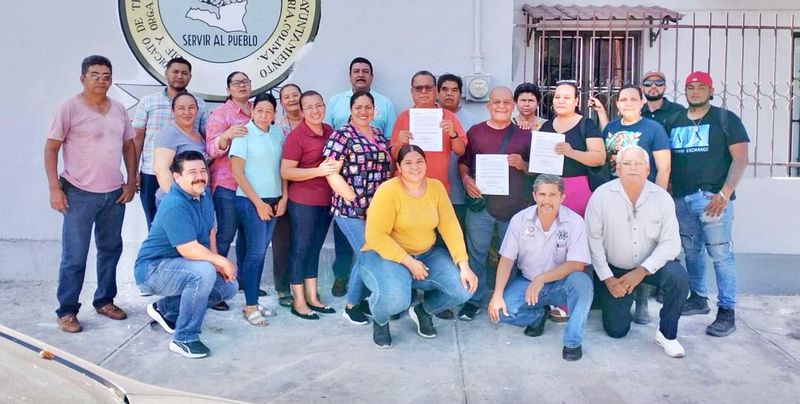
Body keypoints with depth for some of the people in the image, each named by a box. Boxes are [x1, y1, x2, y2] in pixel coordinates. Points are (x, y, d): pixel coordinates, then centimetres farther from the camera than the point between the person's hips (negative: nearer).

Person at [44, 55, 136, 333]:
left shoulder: (119, 110, 9)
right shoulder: (69, 108, -6)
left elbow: (129, 146, 15)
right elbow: (51, 149, -6)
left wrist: (131, 182, 6)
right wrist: (54, 188, -12)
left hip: (115, 193, 5)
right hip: (80, 194, -5)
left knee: (110, 250, 14)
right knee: (74, 256, 0)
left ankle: (105, 301, 28)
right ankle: (67, 311, 12)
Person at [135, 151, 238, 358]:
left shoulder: (203, 195, 2)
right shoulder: (175, 206, -27)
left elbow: (210, 231, 12)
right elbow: (189, 250, -33)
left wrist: (217, 263, -2)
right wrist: (221, 261, -20)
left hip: (176, 267, 9)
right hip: (152, 270, -9)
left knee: (229, 286, 3)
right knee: (203, 272, -34)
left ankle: (165, 309, 17)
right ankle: (184, 339, -19)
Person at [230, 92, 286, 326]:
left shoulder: (278, 133, 7)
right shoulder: (244, 133, -8)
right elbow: (237, 172, -10)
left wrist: (284, 197, 3)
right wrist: (258, 202, -11)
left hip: (274, 200, 5)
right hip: (250, 201, -5)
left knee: (261, 252, 9)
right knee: (255, 252, -4)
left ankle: (254, 301, 18)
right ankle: (250, 307, 5)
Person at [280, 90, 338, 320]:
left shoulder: (329, 130, 7)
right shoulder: (296, 136, -13)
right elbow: (285, 172, -17)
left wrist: (336, 165, 6)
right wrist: (318, 171, -25)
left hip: (326, 200, 7)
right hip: (303, 201, -7)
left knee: (315, 249, 14)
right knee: (301, 249, 2)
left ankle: (312, 297, 24)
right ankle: (298, 302, 13)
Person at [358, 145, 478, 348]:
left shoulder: (436, 187, -1)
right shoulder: (388, 191, -17)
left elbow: (450, 227, -6)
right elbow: (375, 236, -21)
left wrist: (464, 265, -16)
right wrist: (408, 262, -23)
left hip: (426, 254, 5)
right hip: (385, 255, -5)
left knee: (465, 288, -14)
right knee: (395, 299, -35)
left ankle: (423, 311, 17)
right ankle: (380, 321, 6)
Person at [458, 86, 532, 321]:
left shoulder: (524, 134, 8)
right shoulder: (475, 131, 7)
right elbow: (463, 162, 10)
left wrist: (522, 164, -10)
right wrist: (466, 178, -10)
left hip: (515, 206, 1)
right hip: (480, 204, 0)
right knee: (476, 253, 3)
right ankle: (474, 300, 16)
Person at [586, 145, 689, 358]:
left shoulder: (662, 198, -12)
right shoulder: (601, 195, -15)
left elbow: (670, 243, -14)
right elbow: (594, 240, -13)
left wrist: (642, 271, -24)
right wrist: (607, 278, -14)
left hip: (650, 266, 1)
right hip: (614, 270, -1)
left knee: (678, 277, -31)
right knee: (616, 331, -1)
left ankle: (667, 334, -8)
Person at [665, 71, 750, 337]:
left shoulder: (725, 119, 1)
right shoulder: (673, 122, 14)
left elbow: (740, 159, -4)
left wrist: (724, 194, -14)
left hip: (713, 197, -5)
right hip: (681, 198, 5)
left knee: (720, 254, -6)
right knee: (691, 252, 12)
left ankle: (727, 312, 0)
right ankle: (698, 299, 26)